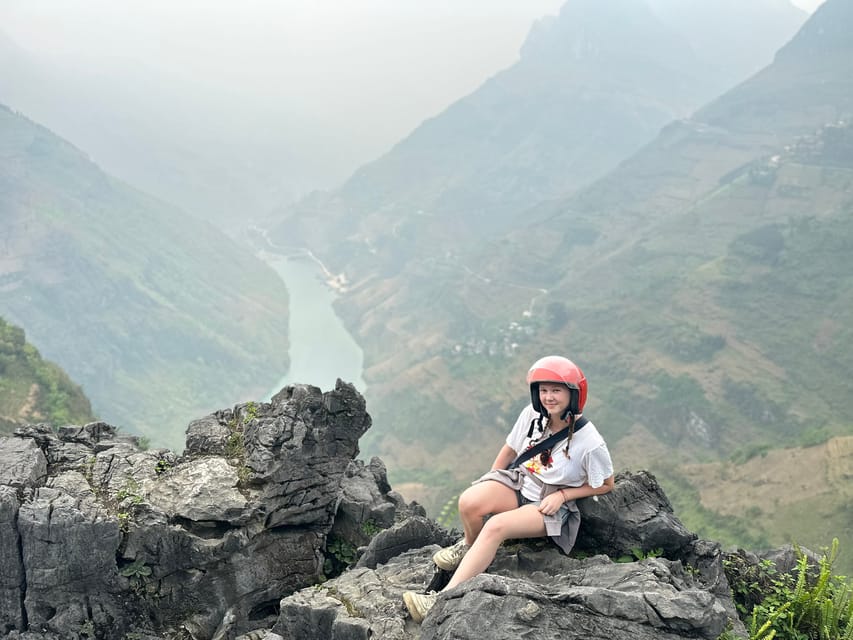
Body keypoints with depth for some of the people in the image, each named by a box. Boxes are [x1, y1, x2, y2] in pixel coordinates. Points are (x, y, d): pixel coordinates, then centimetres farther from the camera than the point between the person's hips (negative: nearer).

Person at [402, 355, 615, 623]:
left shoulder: (590, 442, -18)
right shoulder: (532, 415, -6)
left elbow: (606, 485, -4)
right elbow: (510, 450, 10)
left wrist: (561, 495, -13)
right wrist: (490, 484, 7)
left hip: (550, 503, -4)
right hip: (517, 480, 5)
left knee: (496, 526, -33)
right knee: (469, 502, -28)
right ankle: (470, 545, 8)